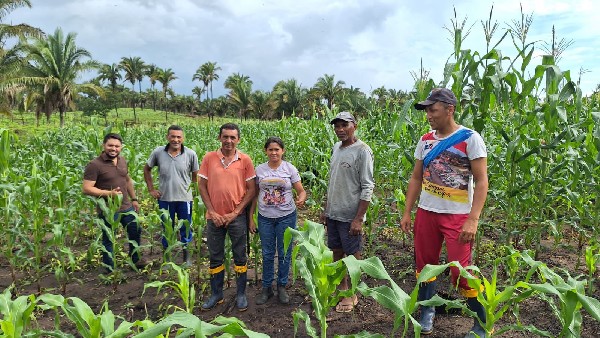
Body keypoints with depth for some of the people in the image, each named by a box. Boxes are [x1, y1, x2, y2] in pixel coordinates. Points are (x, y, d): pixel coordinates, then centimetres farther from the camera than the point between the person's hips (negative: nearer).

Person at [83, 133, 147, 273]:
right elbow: (87, 189, -19)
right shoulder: (94, 165, -17)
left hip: (127, 207, 7)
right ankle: (110, 270, 27)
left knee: (136, 231, 19)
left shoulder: (122, 160, 5)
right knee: (108, 240, 10)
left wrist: (134, 199, 17)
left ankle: (135, 259, 42)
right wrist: (109, 193, -26)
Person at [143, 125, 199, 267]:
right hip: (165, 199, 1)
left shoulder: (190, 154, -8)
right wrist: (151, 189, 5)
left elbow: (196, 175, 4)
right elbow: (147, 169, 10)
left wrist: (192, 189, -1)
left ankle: (186, 257, 30)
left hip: (184, 198, -1)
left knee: (186, 229, 11)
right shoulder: (158, 152, -5)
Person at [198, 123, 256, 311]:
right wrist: (212, 212, -7)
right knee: (215, 257, 14)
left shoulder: (245, 160, -5)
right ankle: (216, 294, 30)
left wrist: (235, 213, -10)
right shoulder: (209, 158, -1)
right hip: (214, 217, 2)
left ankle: (241, 294, 26)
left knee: (240, 257, 10)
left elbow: (251, 190, -4)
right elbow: (202, 186, 1)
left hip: (237, 217, -1)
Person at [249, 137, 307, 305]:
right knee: (267, 254, 10)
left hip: (286, 217, -1)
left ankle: (282, 287, 28)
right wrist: (251, 218, 4)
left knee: (285, 253, 9)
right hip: (265, 217, 1)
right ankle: (267, 288, 27)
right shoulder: (259, 169, 0)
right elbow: (254, 195, 6)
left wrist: (301, 199, -27)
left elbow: (301, 191, -3)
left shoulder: (290, 168, -4)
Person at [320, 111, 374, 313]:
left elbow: (367, 187, -16)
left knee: (353, 255, 5)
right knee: (337, 251, 16)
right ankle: (341, 288, 33)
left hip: (350, 215, -7)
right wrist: (326, 209, 16)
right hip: (333, 213, 7)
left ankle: (352, 296, 21)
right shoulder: (336, 148, 9)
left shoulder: (362, 151, -13)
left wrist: (359, 218, -19)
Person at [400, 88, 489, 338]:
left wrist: (473, 220, -18)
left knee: (460, 271, -4)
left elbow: (481, 182, -11)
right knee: (425, 264, 13)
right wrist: (407, 212, 7)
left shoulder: (470, 138, -9)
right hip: (426, 213, 5)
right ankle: (426, 313, 34)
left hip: (457, 216, -5)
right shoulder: (425, 141, 6)